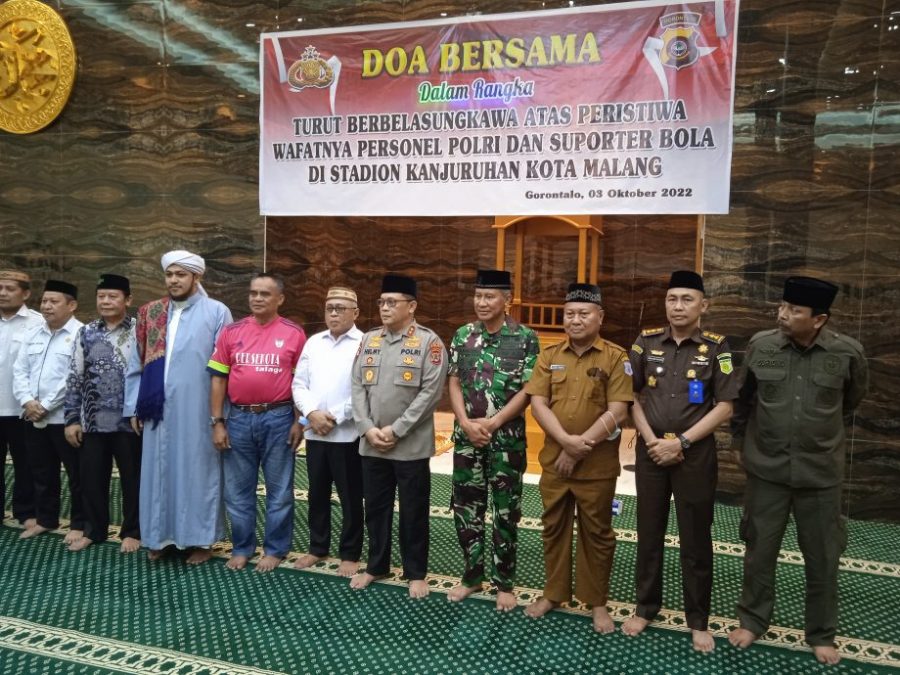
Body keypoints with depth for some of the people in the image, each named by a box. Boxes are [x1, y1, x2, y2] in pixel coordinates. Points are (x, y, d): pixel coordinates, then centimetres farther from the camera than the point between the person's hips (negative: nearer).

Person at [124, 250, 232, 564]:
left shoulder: (216, 312, -4)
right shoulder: (150, 314, 9)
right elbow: (136, 365, 12)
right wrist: (134, 407, 8)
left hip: (197, 411, -4)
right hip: (158, 410, 4)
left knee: (197, 472, 5)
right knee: (159, 472, 11)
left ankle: (201, 539, 18)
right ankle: (160, 536, 26)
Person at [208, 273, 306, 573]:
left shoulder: (294, 333, -3)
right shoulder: (231, 332, 4)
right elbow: (219, 379, 5)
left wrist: (299, 421, -6)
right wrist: (217, 422, 0)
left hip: (278, 419, -2)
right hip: (239, 419, 3)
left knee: (279, 490, 8)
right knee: (238, 490, 12)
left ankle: (275, 549, 23)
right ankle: (241, 548, 28)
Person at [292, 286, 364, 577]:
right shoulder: (313, 342, 11)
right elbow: (299, 384, 7)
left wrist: (335, 417, -15)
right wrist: (312, 413, -10)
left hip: (347, 434, -5)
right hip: (314, 433, 5)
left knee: (350, 497, 6)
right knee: (317, 493, 15)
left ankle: (350, 554, 19)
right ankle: (317, 547, 31)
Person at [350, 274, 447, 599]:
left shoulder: (429, 342, -7)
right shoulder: (369, 340, 9)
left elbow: (430, 393, -13)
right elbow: (357, 387, 6)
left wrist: (396, 430, -15)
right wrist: (368, 428, -7)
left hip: (411, 446, -4)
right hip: (371, 445, 5)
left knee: (413, 511, 7)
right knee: (375, 507, 15)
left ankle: (416, 573, 23)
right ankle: (376, 566, 33)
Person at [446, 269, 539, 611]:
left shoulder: (525, 338, -6)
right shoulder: (462, 336, 4)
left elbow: (528, 390, -8)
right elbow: (454, 383, 4)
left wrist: (493, 422, -14)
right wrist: (466, 422, -10)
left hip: (507, 438, -3)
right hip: (467, 436, 3)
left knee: (506, 512, 7)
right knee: (466, 508, 10)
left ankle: (504, 582, 22)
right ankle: (473, 575, 28)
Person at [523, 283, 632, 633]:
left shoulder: (616, 358, -7)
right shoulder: (549, 356, 4)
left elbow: (616, 412, -14)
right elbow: (538, 404, -4)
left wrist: (581, 448, -15)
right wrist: (567, 441, -17)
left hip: (598, 466, -3)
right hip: (553, 460, 3)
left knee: (596, 533, 10)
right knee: (553, 529, 15)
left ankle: (598, 602, 27)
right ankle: (554, 593, 32)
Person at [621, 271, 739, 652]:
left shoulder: (716, 347, -4)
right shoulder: (646, 341, 1)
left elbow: (724, 407, -6)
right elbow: (631, 396, 4)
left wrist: (681, 441, -12)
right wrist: (651, 440, -8)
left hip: (696, 454, -2)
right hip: (650, 450, 2)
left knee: (695, 540, 8)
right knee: (649, 534, 13)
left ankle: (698, 621, 23)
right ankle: (645, 607, 29)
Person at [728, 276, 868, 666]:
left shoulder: (848, 353, -11)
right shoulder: (760, 346, -9)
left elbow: (852, 400, 11)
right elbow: (742, 398, 8)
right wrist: (743, 439, 15)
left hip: (821, 473, 0)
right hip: (766, 469, 1)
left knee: (822, 557, 13)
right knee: (759, 550, 12)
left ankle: (821, 634, 34)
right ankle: (752, 620, 33)